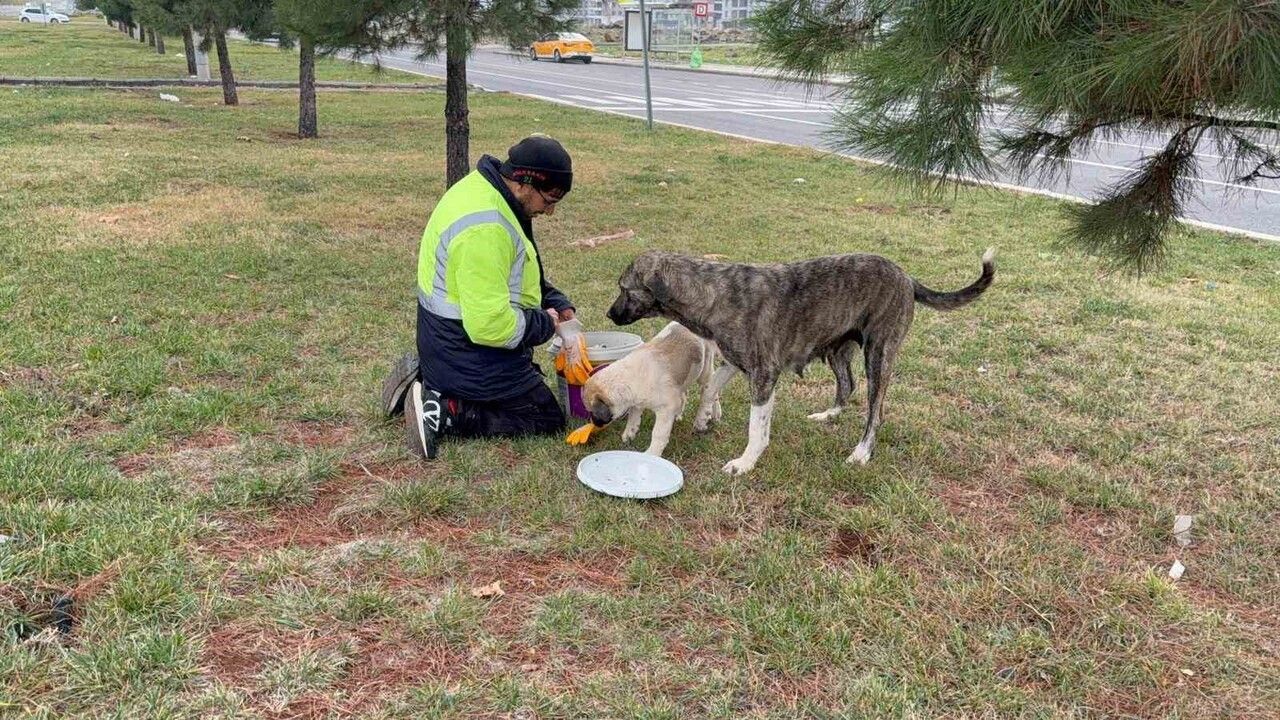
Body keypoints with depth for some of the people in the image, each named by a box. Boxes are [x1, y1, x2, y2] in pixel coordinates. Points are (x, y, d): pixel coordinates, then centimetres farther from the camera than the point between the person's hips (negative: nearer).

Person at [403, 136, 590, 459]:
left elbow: (520, 275, 17)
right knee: (549, 420, 1)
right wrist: (545, 324, -14)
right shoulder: (485, 228, -30)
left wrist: (560, 307, 4)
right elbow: (490, 324, -31)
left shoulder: (484, 189, 3)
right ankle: (441, 413, -8)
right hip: (472, 357, -10)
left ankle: (427, 383, 15)